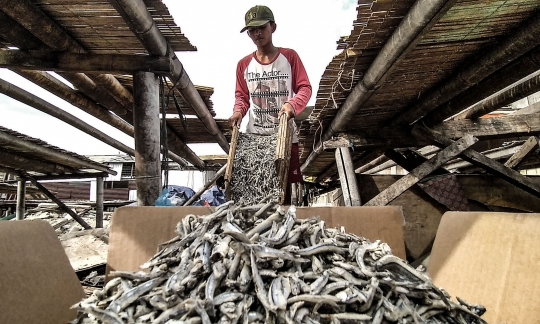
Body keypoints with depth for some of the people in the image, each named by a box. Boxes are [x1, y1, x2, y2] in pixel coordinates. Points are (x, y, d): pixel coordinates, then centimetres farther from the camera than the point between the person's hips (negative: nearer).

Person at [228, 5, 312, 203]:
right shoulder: (244, 64, 8)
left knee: (287, 183, 5)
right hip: (254, 136, 2)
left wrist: (292, 104, -21)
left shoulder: (289, 56, 0)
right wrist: (238, 111, -8)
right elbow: (241, 96, 13)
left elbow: (305, 87, -1)